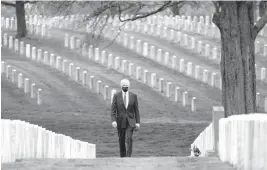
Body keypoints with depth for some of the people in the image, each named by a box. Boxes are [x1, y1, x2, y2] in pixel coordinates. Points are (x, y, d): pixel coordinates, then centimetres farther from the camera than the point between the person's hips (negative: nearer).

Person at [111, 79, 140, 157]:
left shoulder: (133, 96, 0)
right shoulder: (116, 96, -2)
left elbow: (136, 110, 3)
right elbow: (113, 110, -6)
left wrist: (138, 122, -1)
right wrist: (113, 121, -19)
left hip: (130, 122, -1)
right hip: (120, 122, 1)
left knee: (129, 139, -18)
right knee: (121, 141, 8)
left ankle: (128, 158, -23)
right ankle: (122, 157, 24)